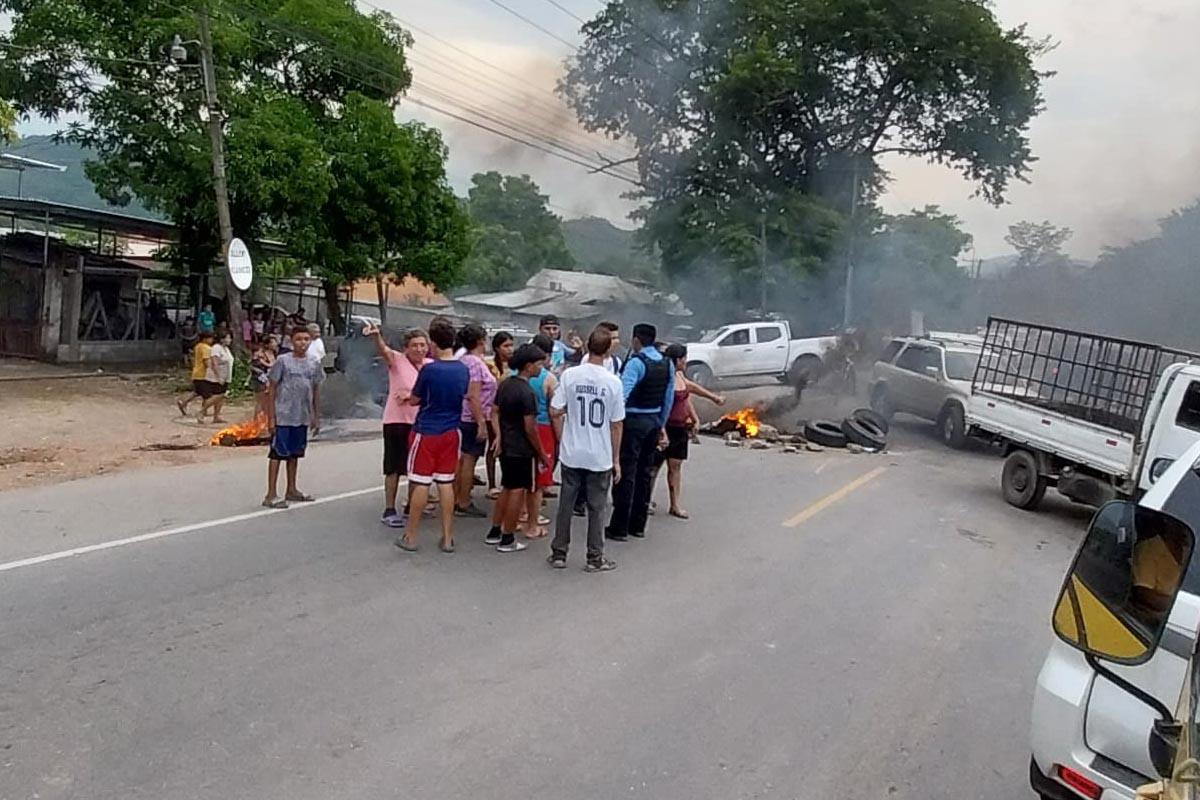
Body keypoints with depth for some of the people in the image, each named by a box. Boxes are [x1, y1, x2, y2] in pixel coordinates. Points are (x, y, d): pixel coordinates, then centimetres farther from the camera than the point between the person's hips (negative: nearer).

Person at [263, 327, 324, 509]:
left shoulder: (313, 364, 7)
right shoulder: (283, 361, -7)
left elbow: (316, 391, 14)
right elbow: (271, 389, -7)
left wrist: (316, 417, 12)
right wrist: (271, 417, -10)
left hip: (303, 418, 6)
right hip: (283, 417, -5)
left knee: (295, 453, 15)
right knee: (277, 453, -2)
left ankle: (291, 490, 26)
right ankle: (271, 495, 1)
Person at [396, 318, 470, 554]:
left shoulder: (429, 369, -16)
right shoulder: (463, 369, 0)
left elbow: (414, 400, -5)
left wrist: (409, 395, 16)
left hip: (426, 432, -5)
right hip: (451, 432, 5)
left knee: (421, 483, 2)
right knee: (446, 483, 9)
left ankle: (410, 537, 13)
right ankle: (447, 538, 12)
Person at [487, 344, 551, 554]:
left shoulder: (505, 385, 7)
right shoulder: (527, 392, -19)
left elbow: (495, 412, 12)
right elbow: (530, 428, -19)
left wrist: (499, 436, 11)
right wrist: (541, 453, -11)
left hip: (505, 446, 9)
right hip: (521, 450, -9)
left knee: (507, 488, 19)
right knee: (518, 491, 0)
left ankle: (495, 532, 25)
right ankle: (507, 540, 6)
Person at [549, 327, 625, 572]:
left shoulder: (569, 375, -6)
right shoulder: (613, 382, -9)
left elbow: (555, 411, -4)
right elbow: (616, 425, -5)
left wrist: (563, 440, 10)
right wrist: (615, 459, 5)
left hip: (571, 453, 2)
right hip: (600, 457, -2)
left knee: (566, 504, 13)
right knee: (597, 508, 9)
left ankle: (559, 554, 22)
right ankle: (595, 558, 18)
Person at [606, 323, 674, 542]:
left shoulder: (636, 362, -16)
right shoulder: (667, 364, 7)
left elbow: (622, 394, -26)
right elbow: (669, 399, 12)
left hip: (634, 420, -7)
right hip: (655, 420, 7)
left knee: (626, 473, -1)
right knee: (645, 472, 14)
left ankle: (619, 528, 3)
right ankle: (638, 526, 22)